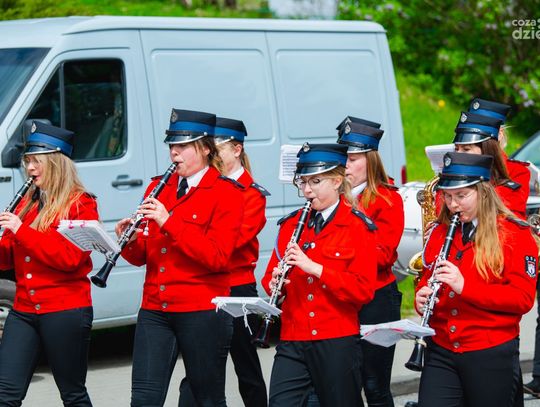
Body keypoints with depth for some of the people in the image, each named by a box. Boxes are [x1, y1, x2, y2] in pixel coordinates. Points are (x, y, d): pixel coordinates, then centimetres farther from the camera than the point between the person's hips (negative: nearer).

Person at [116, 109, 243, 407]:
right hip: (154, 309, 4)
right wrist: (128, 241, -9)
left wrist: (169, 221, -19)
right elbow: (141, 256, 14)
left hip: (201, 312, -4)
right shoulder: (157, 189, 14)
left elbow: (217, 257, -15)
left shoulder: (225, 193, -2)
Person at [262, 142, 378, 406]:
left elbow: (364, 290, -12)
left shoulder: (357, 227, -3)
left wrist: (314, 268, -19)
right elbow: (270, 277, 17)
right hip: (292, 342, 4)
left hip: (337, 342, -3)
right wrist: (274, 283, -8)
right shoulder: (291, 224, 12)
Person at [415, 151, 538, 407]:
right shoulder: (439, 232, 10)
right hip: (441, 351, 4)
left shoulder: (515, 234, -5)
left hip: (492, 355, -4)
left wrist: (465, 286, -23)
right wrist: (422, 297, -6)